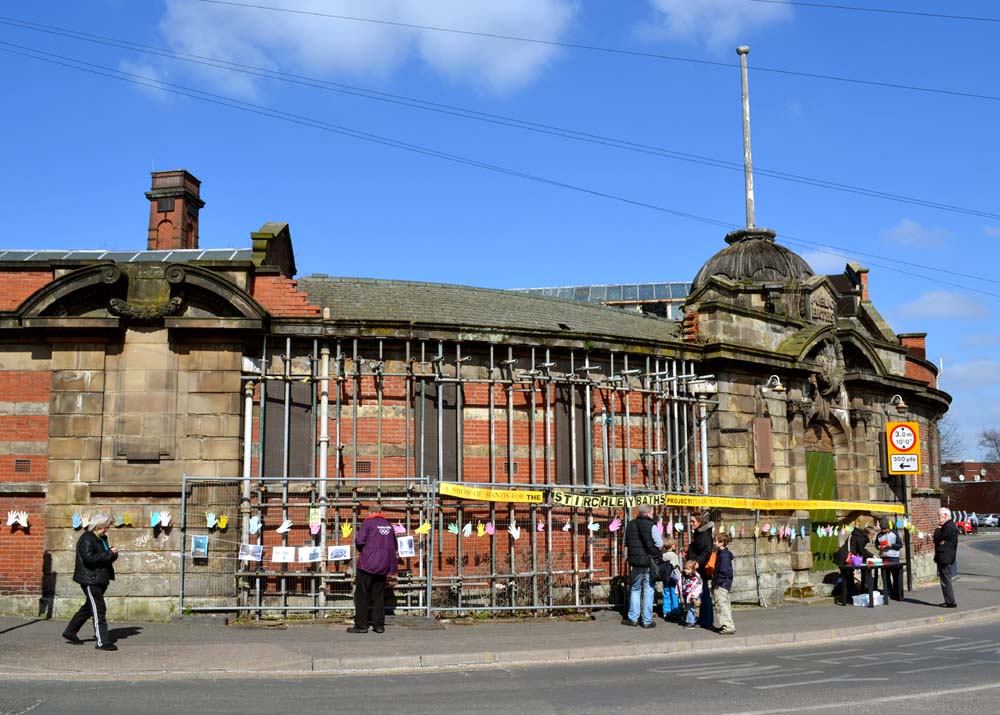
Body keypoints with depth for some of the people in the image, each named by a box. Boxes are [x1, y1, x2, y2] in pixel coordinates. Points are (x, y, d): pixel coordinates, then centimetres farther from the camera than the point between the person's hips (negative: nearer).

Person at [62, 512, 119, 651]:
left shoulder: (102, 538, 16)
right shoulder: (87, 539, -13)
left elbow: (104, 556, 24)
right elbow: (89, 558, -24)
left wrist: (113, 553, 1)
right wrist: (109, 553, -23)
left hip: (100, 579, 10)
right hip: (90, 579, -10)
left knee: (88, 608, 18)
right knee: (99, 609, -10)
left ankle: (70, 632, 32)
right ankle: (102, 642, -10)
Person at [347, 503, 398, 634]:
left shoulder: (367, 523, -5)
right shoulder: (388, 525, 11)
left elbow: (360, 541, -13)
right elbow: (394, 546, 13)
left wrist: (361, 551, 6)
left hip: (367, 564, -5)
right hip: (383, 566, 5)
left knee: (361, 595, 2)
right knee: (379, 596, 11)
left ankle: (361, 625, 0)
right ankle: (379, 625, 8)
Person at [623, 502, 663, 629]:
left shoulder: (630, 525, 4)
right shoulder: (651, 526, -11)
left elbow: (626, 544, 10)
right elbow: (660, 544, -8)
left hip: (634, 563, 4)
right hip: (649, 563, -3)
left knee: (635, 589, 15)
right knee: (648, 591, 4)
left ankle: (633, 618, 15)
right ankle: (647, 621, 5)